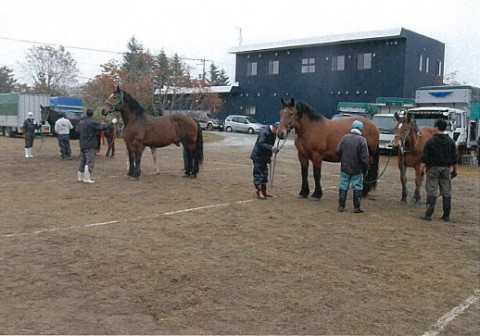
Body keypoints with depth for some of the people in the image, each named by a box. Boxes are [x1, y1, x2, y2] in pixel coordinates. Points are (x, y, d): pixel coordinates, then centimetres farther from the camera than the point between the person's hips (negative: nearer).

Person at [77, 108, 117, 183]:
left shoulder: (82, 122, 13)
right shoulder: (93, 122, -14)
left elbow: (78, 130, 25)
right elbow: (102, 127, -18)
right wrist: (112, 122, -8)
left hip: (82, 145, 9)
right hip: (90, 146, -9)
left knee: (82, 161, 14)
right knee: (89, 162, -5)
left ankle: (80, 177, 19)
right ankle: (87, 178, -5)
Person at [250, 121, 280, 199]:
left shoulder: (273, 134, 9)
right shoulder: (264, 132, -20)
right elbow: (261, 144, -30)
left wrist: (273, 150, 7)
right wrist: (271, 148, -36)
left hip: (264, 157, 10)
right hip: (258, 156, -10)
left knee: (265, 173, 15)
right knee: (258, 174, -7)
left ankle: (264, 191, 25)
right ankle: (259, 193, -5)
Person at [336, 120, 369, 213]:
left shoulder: (345, 137, -1)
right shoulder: (362, 140, -11)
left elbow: (338, 151, 2)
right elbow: (364, 157, -13)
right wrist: (365, 167, -2)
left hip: (344, 167, 3)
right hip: (357, 169, -3)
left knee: (343, 186, 11)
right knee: (357, 188, 7)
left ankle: (341, 206, 14)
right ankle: (356, 207, 11)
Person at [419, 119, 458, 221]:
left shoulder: (431, 141, -9)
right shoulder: (450, 141, 4)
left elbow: (425, 158, -11)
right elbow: (455, 157, 8)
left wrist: (422, 168, -6)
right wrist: (454, 170, 17)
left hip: (433, 168, -4)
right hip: (446, 169, 4)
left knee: (432, 192, -1)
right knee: (446, 192, 8)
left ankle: (428, 215, 1)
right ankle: (446, 215, 12)